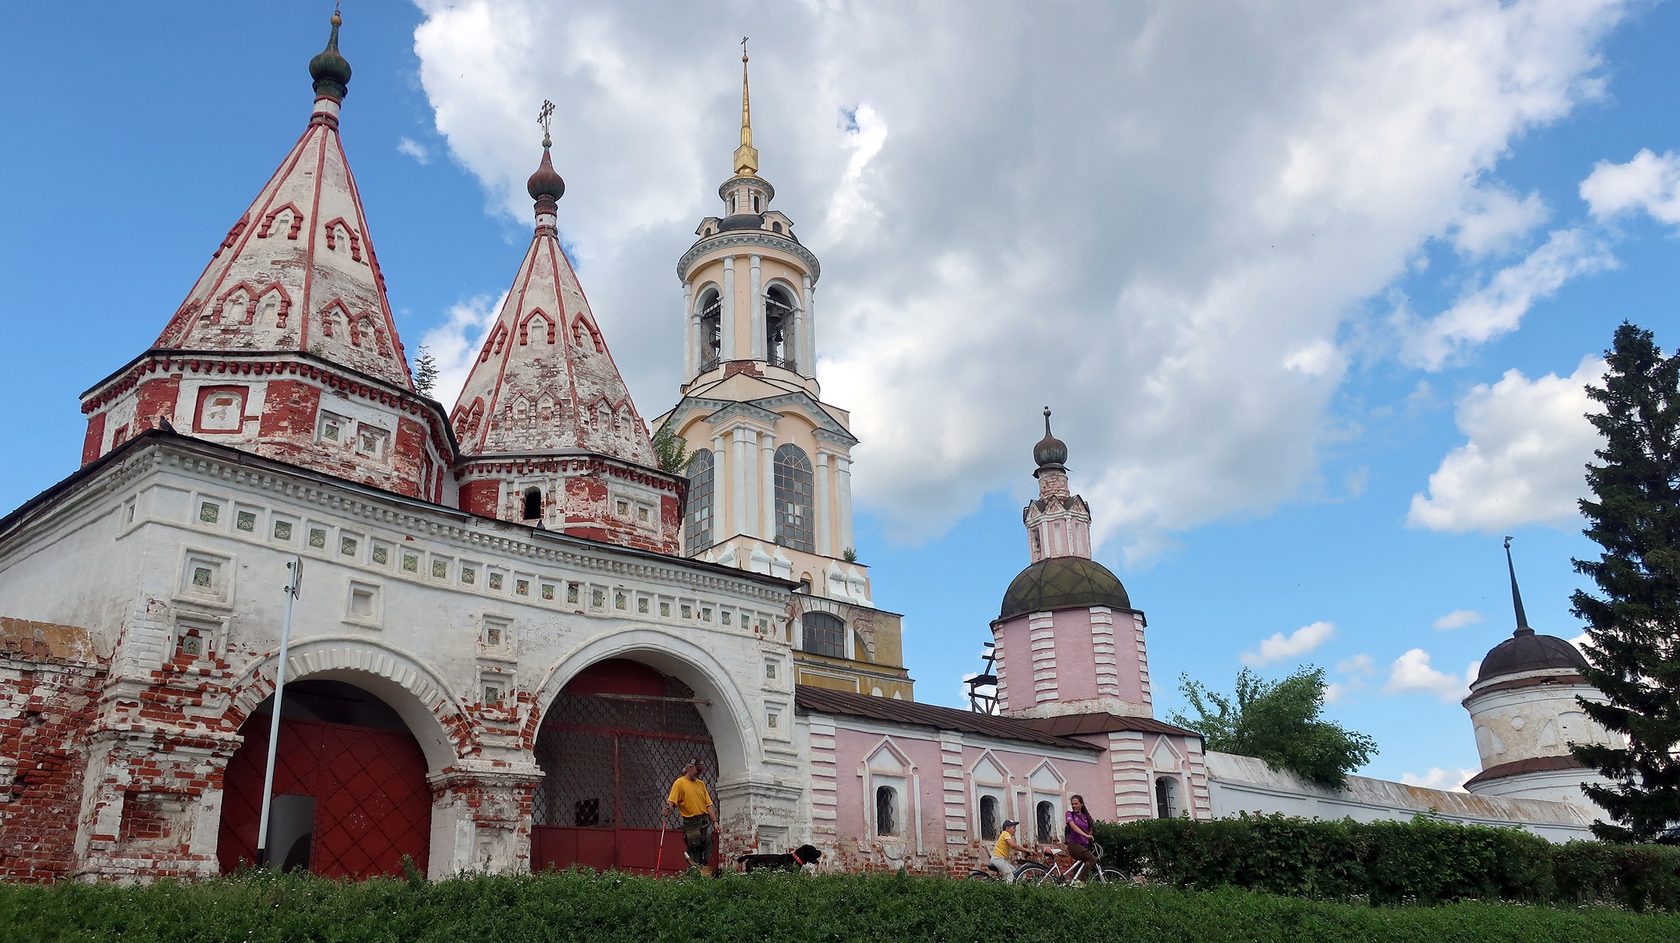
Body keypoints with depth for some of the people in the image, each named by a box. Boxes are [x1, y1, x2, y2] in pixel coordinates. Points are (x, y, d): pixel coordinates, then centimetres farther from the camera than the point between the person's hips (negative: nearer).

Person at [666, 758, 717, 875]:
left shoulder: (701, 784, 15)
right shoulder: (679, 783, -2)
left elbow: (708, 804, 13)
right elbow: (671, 801, -11)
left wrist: (715, 821, 5)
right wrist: (669, 808, -34)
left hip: (704, 821, 5)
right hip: (691, 823, -5)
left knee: (707, 847, 3)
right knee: (694, 849, -2)